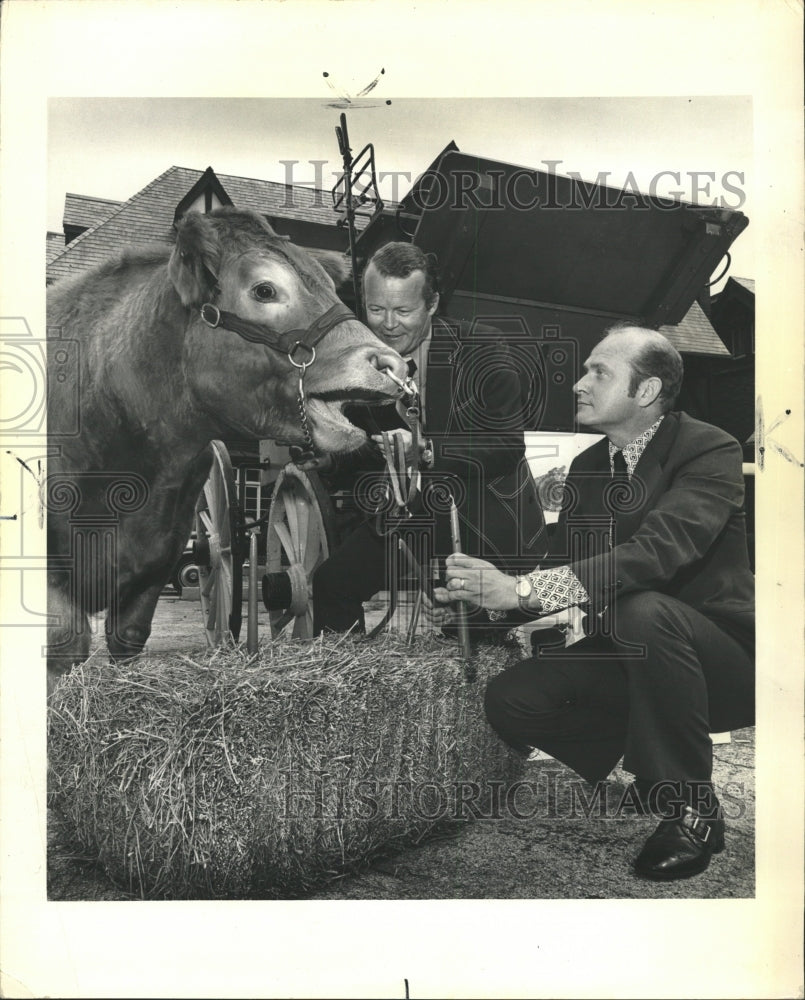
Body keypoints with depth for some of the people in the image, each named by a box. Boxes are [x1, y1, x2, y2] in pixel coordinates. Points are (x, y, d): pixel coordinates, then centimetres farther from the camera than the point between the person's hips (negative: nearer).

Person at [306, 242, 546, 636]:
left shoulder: (483, 352, -14)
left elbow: (507, 449, -20)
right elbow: (360, 462, 3)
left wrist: (427, 450, -32)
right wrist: (321, 462, -19)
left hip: (487, 525, -4)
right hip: (406, 518, 4)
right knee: (329, 585, -5)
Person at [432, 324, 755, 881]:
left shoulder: (710, 450, -15)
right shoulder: (587, 467, 8)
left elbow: (658, 550, -33)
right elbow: (563, 570, 4)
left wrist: (522, 589, -40)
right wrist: (483, 601, -15)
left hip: (724, 659, -6)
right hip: (630, 659, 6)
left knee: (644, 610, -37)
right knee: (509, 701, -13)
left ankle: (693, 809, -16)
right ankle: (653, 776, 10)